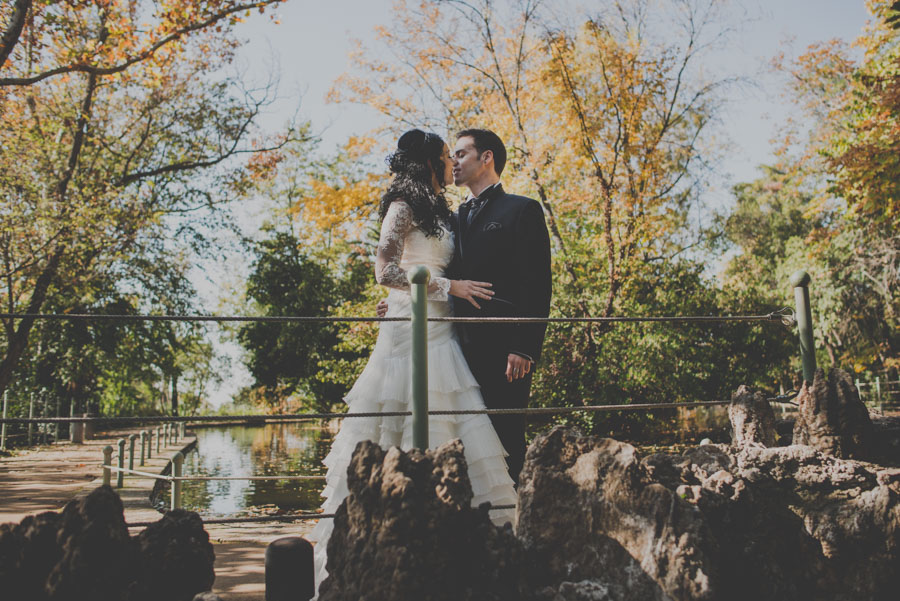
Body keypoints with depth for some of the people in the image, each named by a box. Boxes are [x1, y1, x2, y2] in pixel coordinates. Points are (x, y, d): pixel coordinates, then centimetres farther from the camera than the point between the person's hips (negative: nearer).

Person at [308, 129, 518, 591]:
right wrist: (450, 287, -12)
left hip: (438, 330, 8)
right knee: (415, 429, -8)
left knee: (440, 432, 4)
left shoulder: (434, 208, 21)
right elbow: (386, 271, -13)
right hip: (413, 328, -8)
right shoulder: (404, 206, -5)